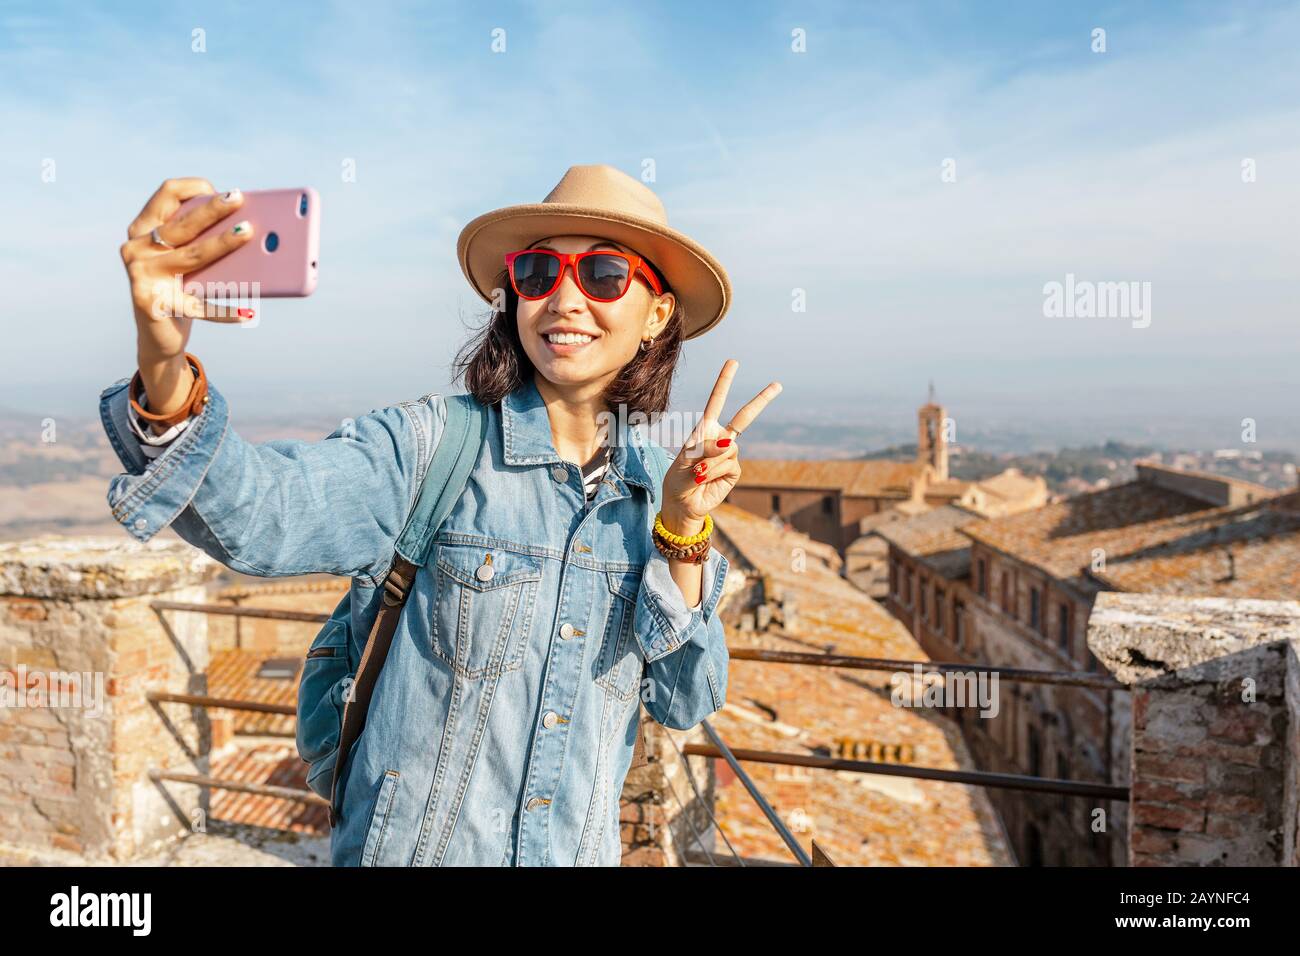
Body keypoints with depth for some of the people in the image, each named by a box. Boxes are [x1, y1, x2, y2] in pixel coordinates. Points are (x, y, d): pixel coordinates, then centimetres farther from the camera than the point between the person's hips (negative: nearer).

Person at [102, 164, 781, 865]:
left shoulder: (655, 482, -5)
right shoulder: (430, 446, -15)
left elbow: (684, 703, -6)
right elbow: (256, 513, -31)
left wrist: (684, 530, -17)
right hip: (409, 844, -2)